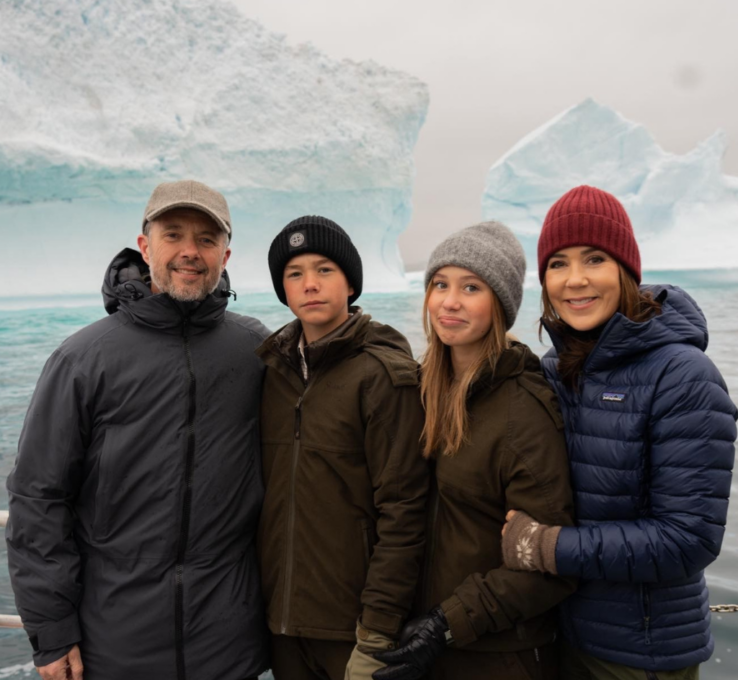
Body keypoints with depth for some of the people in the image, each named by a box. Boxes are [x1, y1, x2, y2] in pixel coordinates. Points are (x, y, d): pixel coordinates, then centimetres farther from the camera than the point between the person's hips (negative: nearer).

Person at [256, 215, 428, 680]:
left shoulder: (383, 374, -14)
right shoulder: (274, 367, 4)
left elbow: (402, 510, -16)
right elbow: (270, 493, 9)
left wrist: (377, 636, -17)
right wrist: (268, 599, 7)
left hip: (354, 623, -5)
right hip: (283, 617, 5)